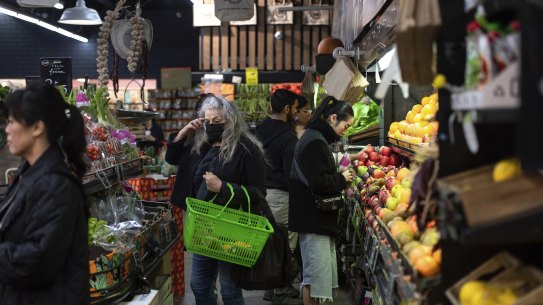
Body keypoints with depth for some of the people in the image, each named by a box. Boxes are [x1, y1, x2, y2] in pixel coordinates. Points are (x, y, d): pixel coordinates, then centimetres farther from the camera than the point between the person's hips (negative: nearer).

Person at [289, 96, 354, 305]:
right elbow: (320, 182, -25)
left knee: (321, 272, 15)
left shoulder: (315, 137, 16)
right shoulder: (315, 142, -17)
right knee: (316, 273, -5)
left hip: (315, 216, 11)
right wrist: (342, 179, -9)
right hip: (313, 218, -11)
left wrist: (339, 179, 9)